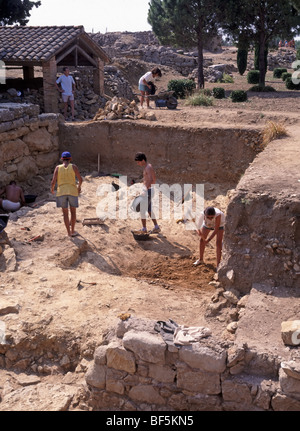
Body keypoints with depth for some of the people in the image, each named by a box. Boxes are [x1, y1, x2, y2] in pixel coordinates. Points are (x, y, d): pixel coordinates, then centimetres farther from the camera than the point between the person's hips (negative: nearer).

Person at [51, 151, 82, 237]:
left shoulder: (58, 167, 2)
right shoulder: (73, 166, 0)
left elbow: (53, 182, -2)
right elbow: (80, 179, -1)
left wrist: (52, 189, 19)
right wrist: (79, 187, 19)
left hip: (61, 192, 1)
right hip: (72, 191, -1)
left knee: (65, 213, 10)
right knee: (73, 212, 15)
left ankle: (69, 232, 11)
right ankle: (72, 231, 18)